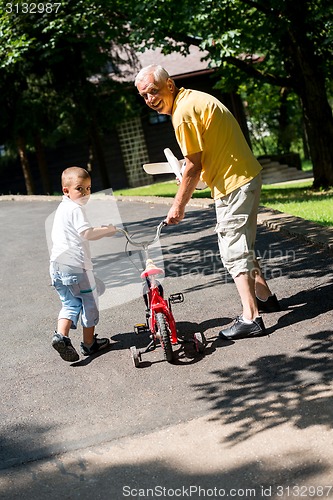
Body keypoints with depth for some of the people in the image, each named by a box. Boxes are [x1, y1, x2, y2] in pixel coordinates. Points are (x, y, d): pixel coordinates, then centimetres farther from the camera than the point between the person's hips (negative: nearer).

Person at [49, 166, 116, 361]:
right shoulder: (76, 209, -11)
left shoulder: (61, 209, 19)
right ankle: (90, 342, 16)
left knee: (70, 303, 14)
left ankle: (61, 335, -8)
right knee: (90, 301, 8)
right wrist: (107, 230, -9)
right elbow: (87, 233, -22)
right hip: (76, 264, -8)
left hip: (57, 264, 8)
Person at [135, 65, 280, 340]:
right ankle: (264, 296, 33)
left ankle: (251, 317, -6)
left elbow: (194, 167, -18)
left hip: (233, 183, -10)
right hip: (246, 175, 10)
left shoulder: (183, 112, -18)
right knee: (241, 244, 21)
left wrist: (178, 206, -10)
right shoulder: (194, 97, 13)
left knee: (234, 250, -7)